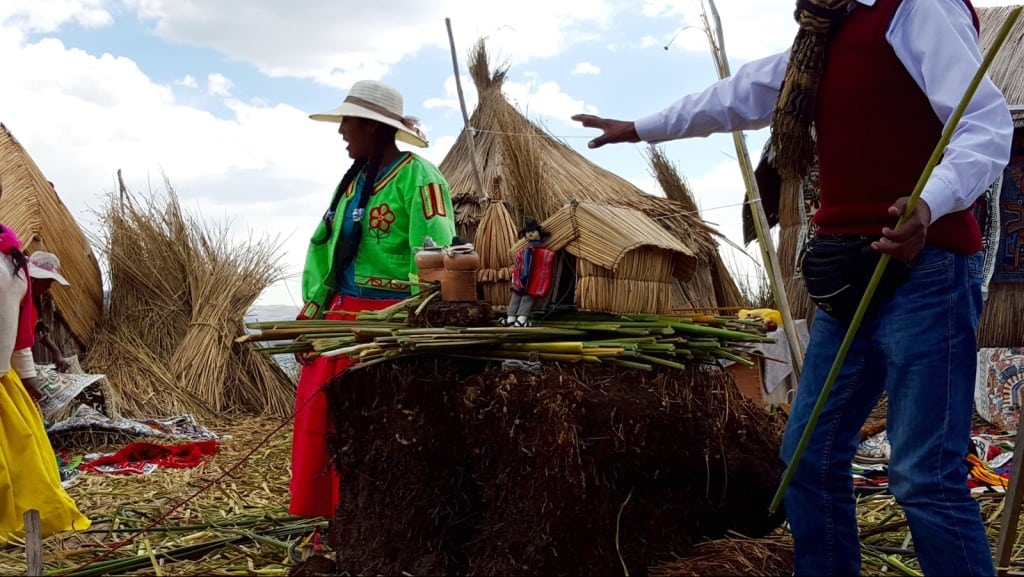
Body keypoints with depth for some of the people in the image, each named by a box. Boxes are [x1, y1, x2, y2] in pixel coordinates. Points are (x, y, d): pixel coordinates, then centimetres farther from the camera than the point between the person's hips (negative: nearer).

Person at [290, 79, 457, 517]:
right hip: (342, 313, 9)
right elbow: (322, 244, 19)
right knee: (317, 413, 9)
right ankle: (330, 515, 22)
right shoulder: (354, 178, 17)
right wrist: (313, 307, 11)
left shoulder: (416, 176, -10)